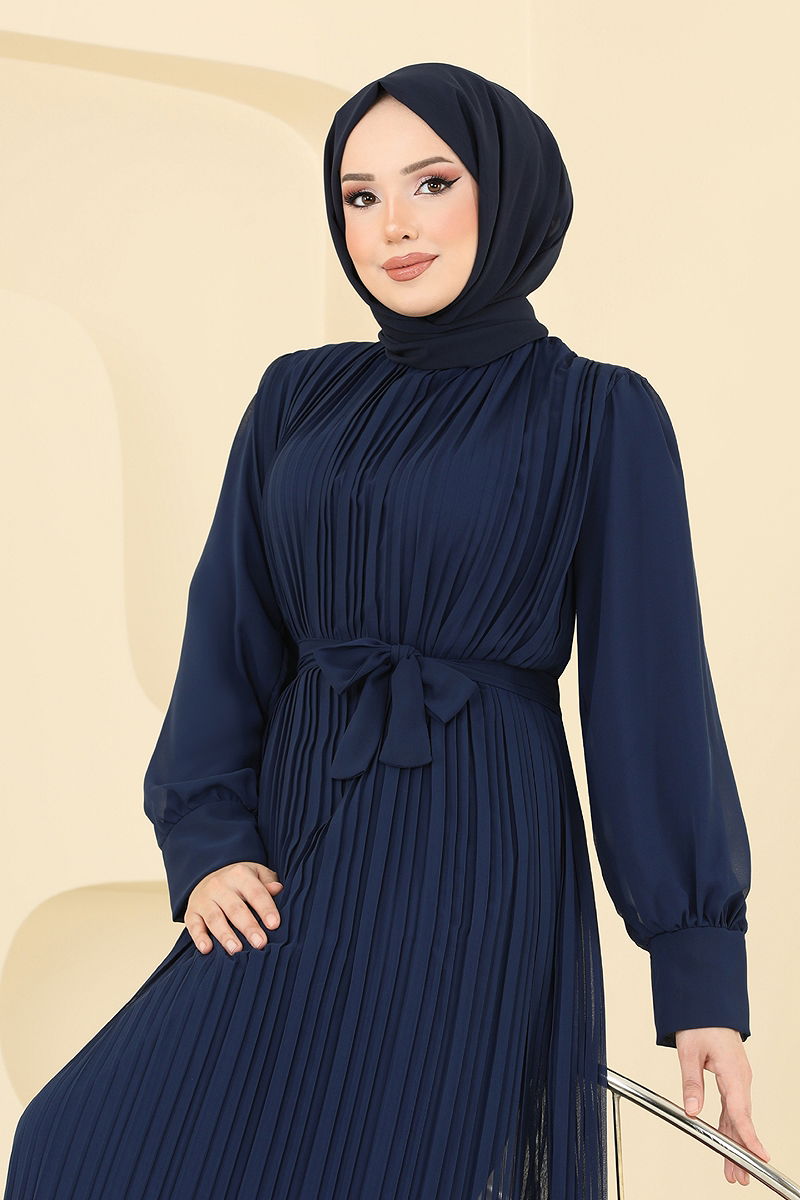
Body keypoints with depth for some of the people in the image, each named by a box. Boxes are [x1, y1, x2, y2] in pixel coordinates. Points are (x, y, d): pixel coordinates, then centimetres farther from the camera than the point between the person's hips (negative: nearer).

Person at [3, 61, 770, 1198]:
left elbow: (655, 692, -5)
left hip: (468, 854, -5)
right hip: (295, 843, 5)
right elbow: (228, 633, 9)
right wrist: (207, 842, -8)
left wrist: (703, 973, -8)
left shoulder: (596, 415, -3)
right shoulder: (300, 397, 11)